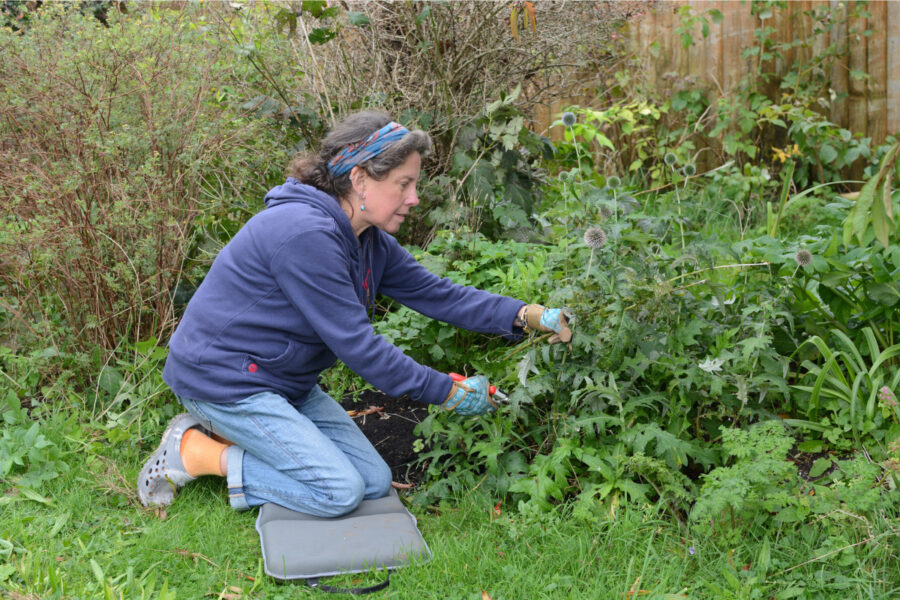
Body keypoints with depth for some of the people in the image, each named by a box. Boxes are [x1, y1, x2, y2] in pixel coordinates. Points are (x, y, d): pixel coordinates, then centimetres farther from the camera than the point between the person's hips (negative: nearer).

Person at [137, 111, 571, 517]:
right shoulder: (305, 233, -27)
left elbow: (436, 293, 4)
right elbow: (357, 344, -25)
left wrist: (526, 315, -7)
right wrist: (448, 392, -19)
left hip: (284, 381, 10)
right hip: (223, 377, -10)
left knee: (375, 482, 3)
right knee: (339, 491, -16)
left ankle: (226, 432, 10)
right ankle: (193, 450, -3)